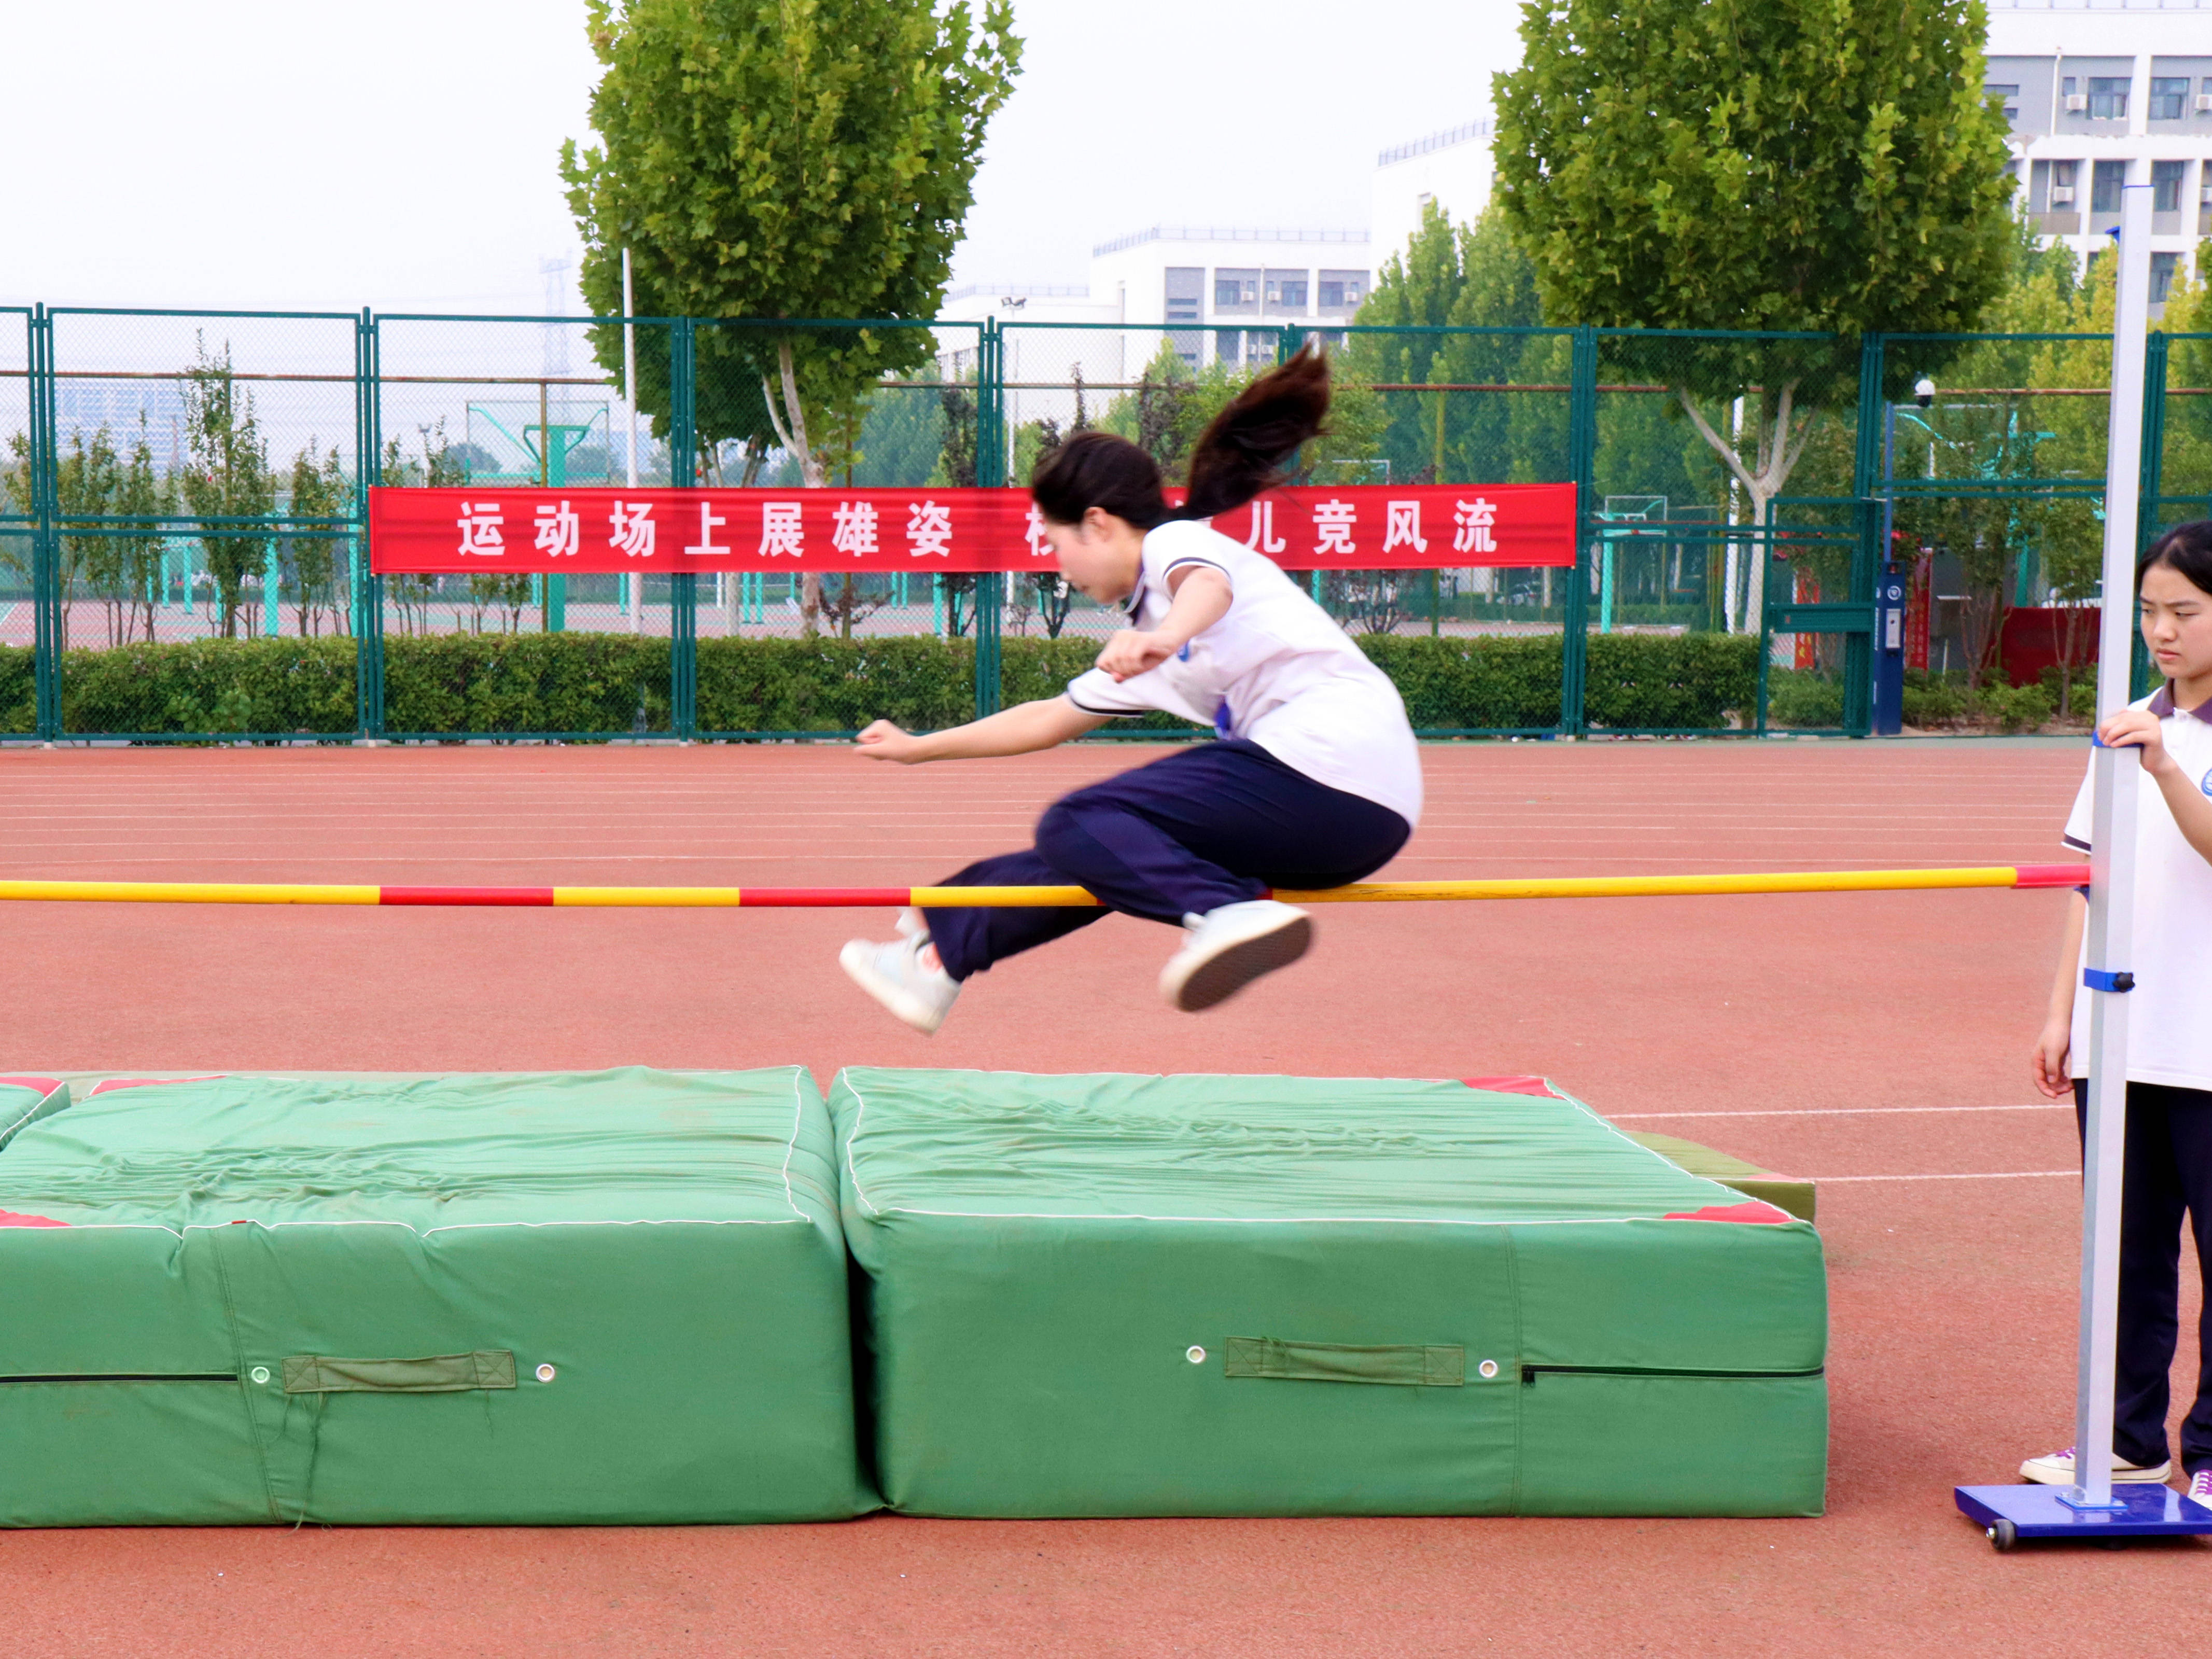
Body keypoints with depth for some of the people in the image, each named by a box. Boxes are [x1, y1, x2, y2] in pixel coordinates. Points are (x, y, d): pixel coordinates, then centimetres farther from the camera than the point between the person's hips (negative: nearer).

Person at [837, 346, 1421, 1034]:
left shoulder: (1179, 540, 2)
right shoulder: (1149, 646, 29)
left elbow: (1209, 585, -24)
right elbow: (1048, 720, 41)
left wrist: (1165, 635, -46)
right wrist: (922, 747, 48)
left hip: (1326, 761, -9)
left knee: (1077, 825, -12)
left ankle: (1230, 913, -35)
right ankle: (942, 949, 30)